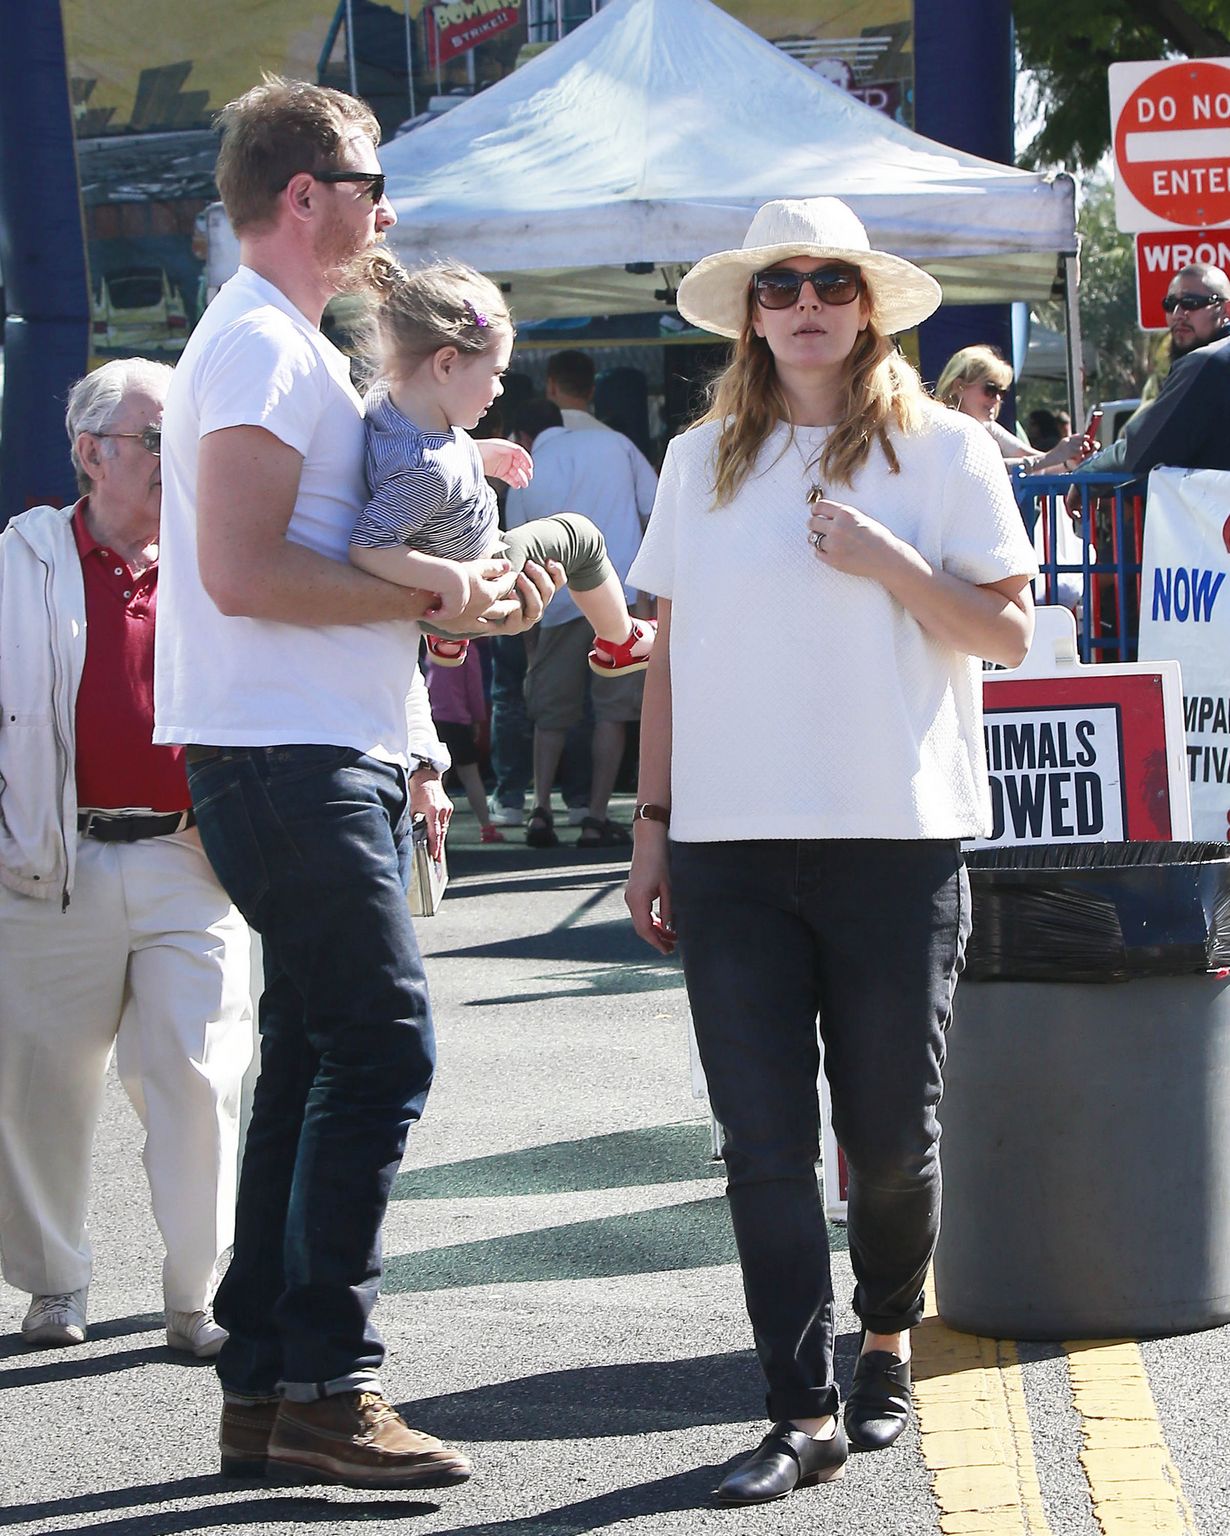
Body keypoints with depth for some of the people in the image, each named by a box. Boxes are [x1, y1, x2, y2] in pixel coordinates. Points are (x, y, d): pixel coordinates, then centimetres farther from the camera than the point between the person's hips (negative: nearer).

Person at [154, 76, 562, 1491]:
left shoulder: (293, 351, 22)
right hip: (287, 766, -11)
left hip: (333, 761, 11)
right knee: (380, 1048, -13)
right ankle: (326, 1388, -10)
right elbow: (243, 574, -21)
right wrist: (431, 595, -14)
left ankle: (264, 1391, 14)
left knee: (315, 1064, 10)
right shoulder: (260, 349, -11)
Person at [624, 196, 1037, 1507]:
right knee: (763, 1140, -2)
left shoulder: (943, 450, 3)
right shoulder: (702, 461, 11)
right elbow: (669, 649, 13)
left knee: (889, 1129, 6)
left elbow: (1006, 629, 0)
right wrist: (652, 824, 9)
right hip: (731, 845, 2)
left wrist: (886, 563, -15)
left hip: (895, 841, -2)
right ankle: (804, 1413, 1)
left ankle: (886, 1340, 32)